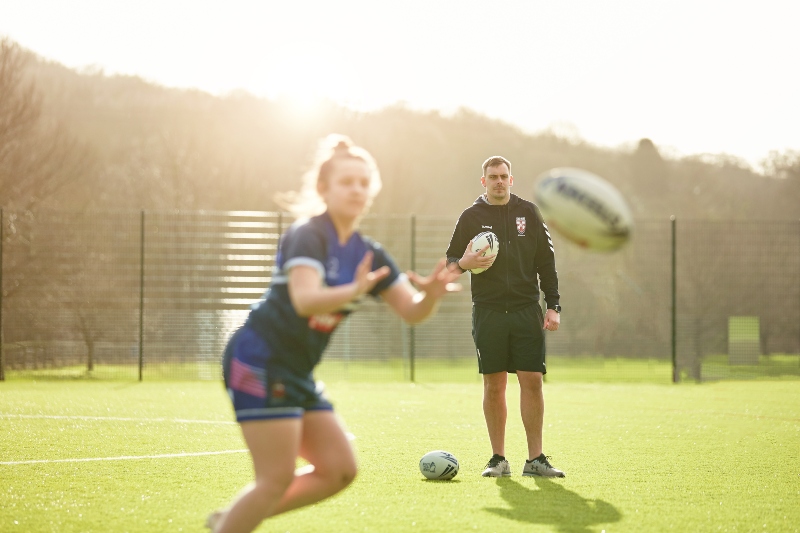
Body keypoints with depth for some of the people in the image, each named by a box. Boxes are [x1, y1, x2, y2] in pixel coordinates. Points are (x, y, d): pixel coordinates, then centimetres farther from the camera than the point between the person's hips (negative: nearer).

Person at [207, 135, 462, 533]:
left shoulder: (367, 254, 9)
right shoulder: (307, 236, -14)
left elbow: (411, 312, 6)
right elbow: (305, 299, -31)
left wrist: (430, 294, -17)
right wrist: (355, 291, -49)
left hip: (296, 373, 9)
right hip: (260, 361, -9)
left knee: (339, 471, 5)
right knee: (277, 478, -14)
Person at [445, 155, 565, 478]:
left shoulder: (528, 212, 10)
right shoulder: (471, 217, 6)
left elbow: (546, 261, 10)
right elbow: (449, 262, 10)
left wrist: (553, 306, 2)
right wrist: (464, 263, -14)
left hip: (527, 311, 1)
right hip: (488, 314, -1)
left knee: (532, 381, -5)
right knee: (494, 385, 0)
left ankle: (535, 459, 0)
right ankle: (498, 459, 8)